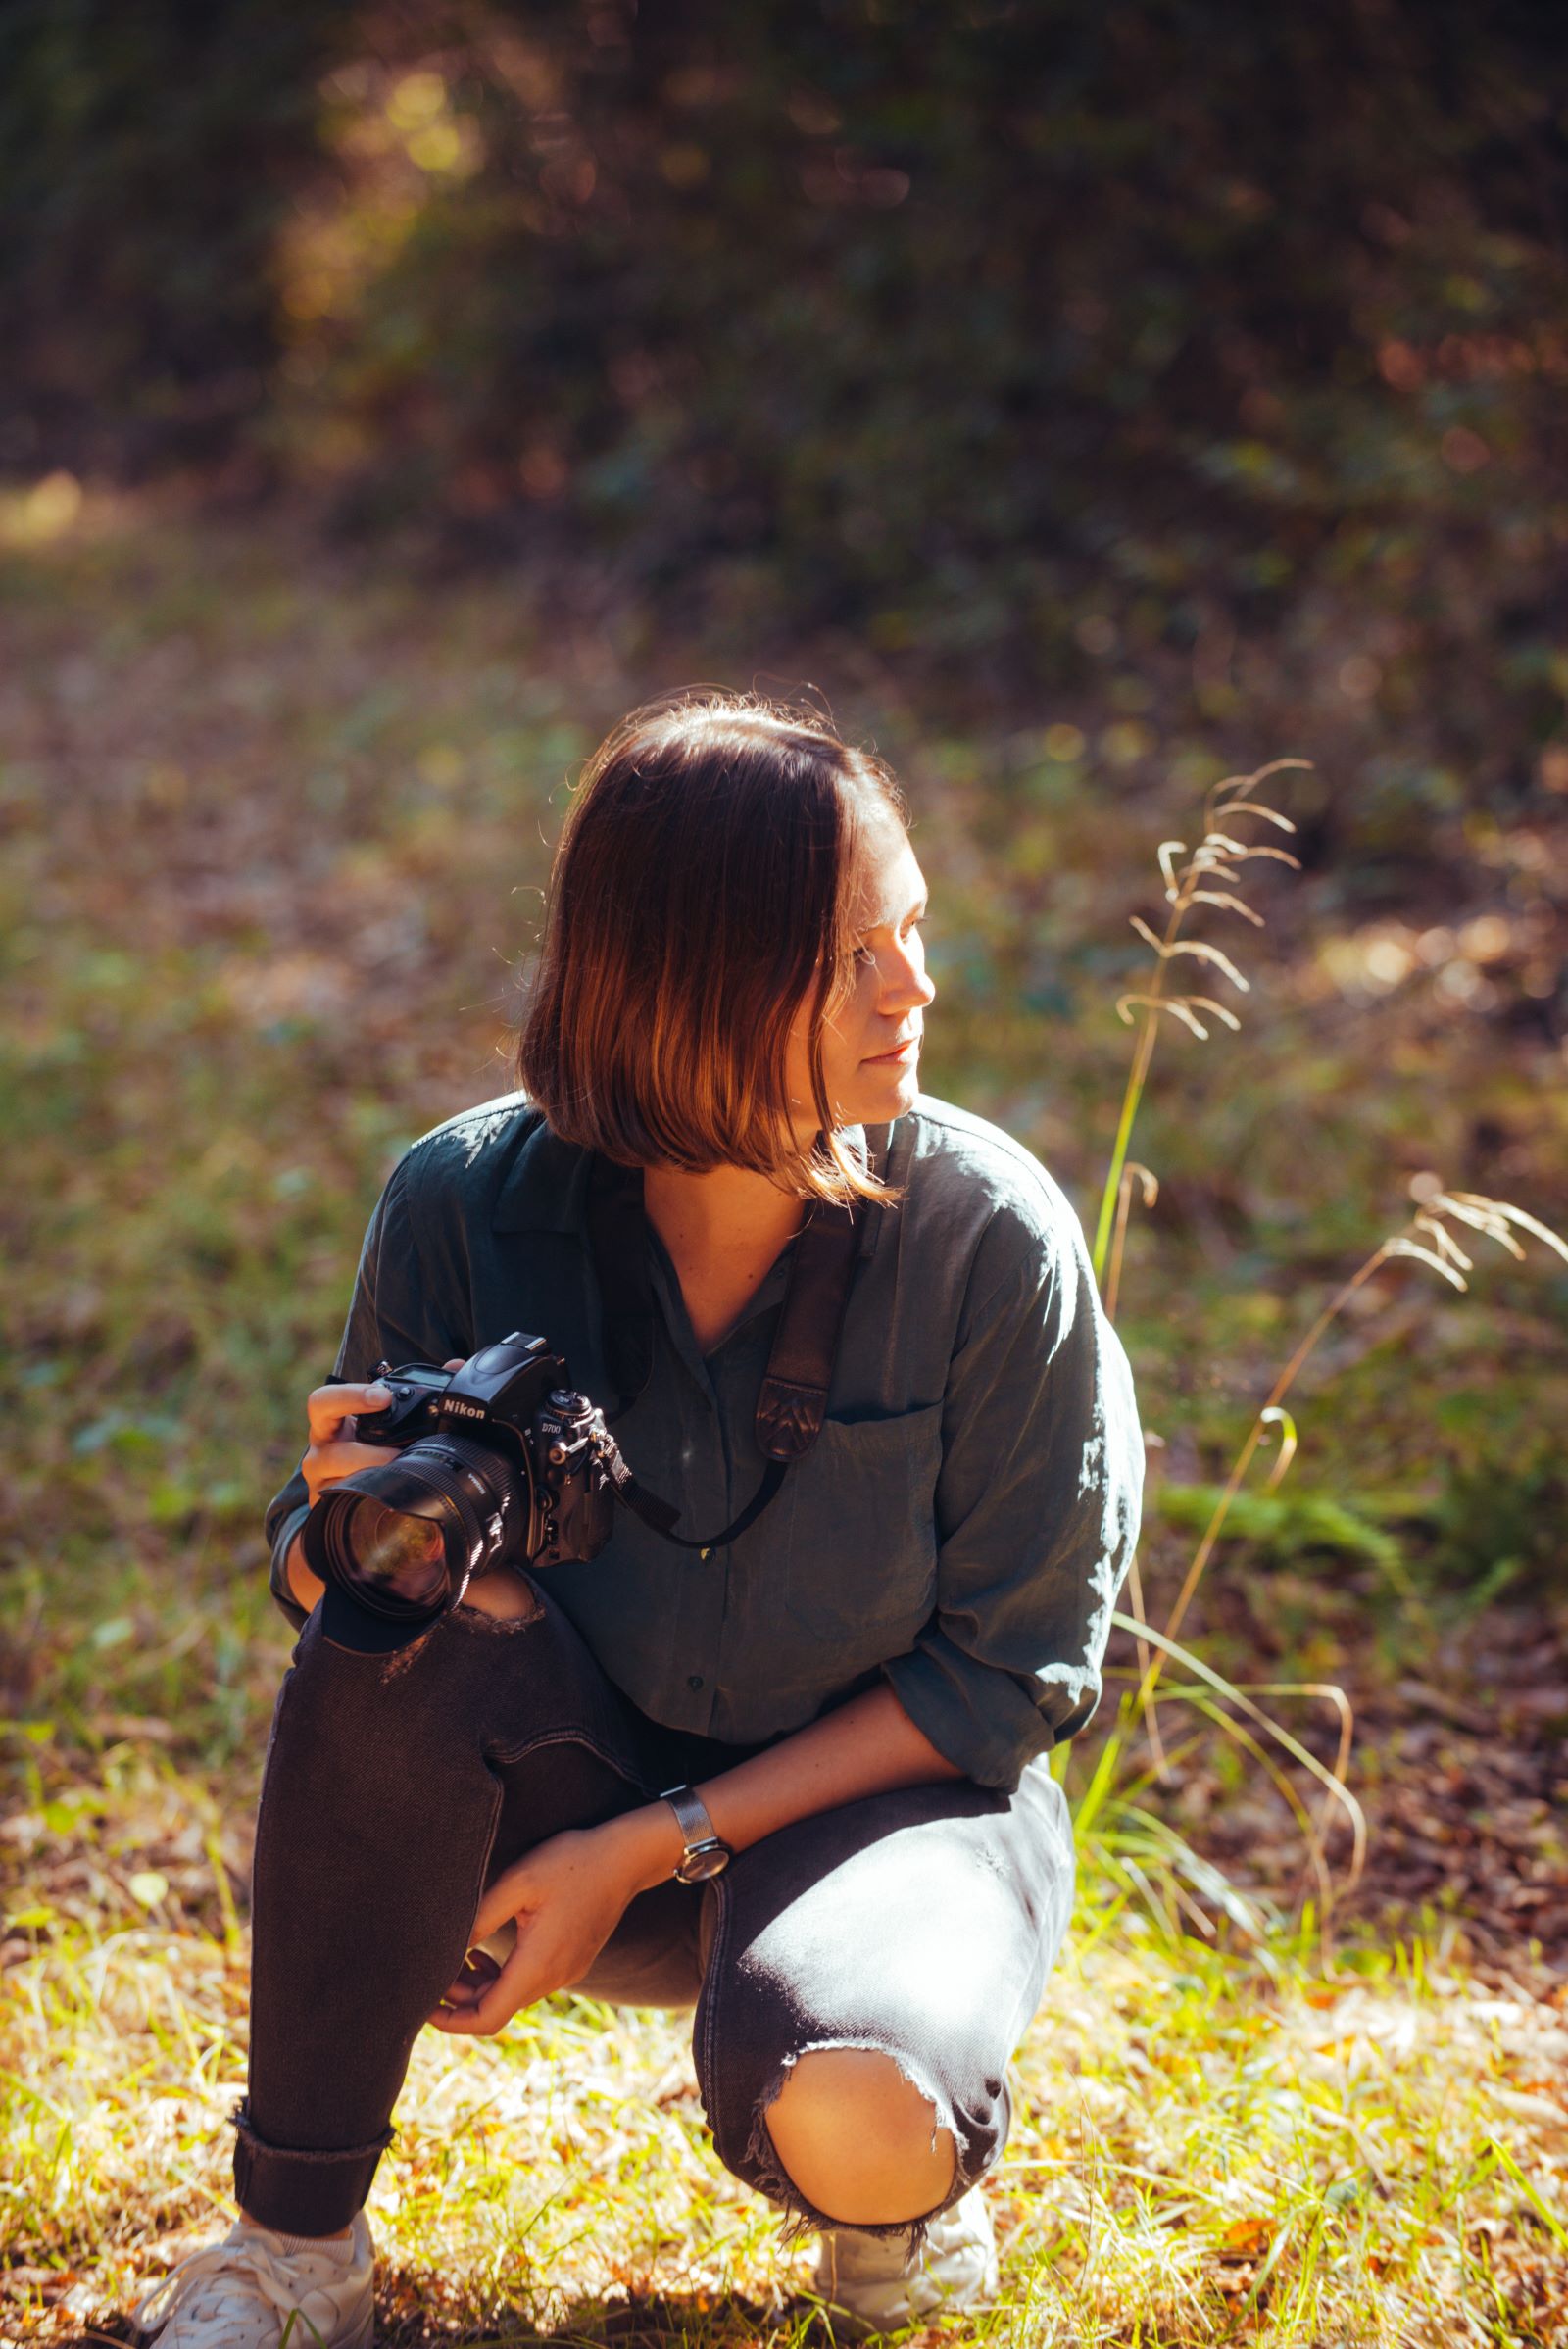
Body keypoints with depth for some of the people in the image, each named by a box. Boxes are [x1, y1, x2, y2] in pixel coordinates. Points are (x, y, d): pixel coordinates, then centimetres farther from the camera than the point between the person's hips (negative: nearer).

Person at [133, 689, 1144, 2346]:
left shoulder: (988, 1235, -18)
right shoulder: (468, 1202, -14)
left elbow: (1014, 1665, -11)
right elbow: (311, 1563, -4)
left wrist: (658, 1846, -18)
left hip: (888, 1787, -2)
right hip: (575, 1814, 2)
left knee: (845, 2121, -34)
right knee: (400, 1618, -30)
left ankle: (900, 2182, 7)